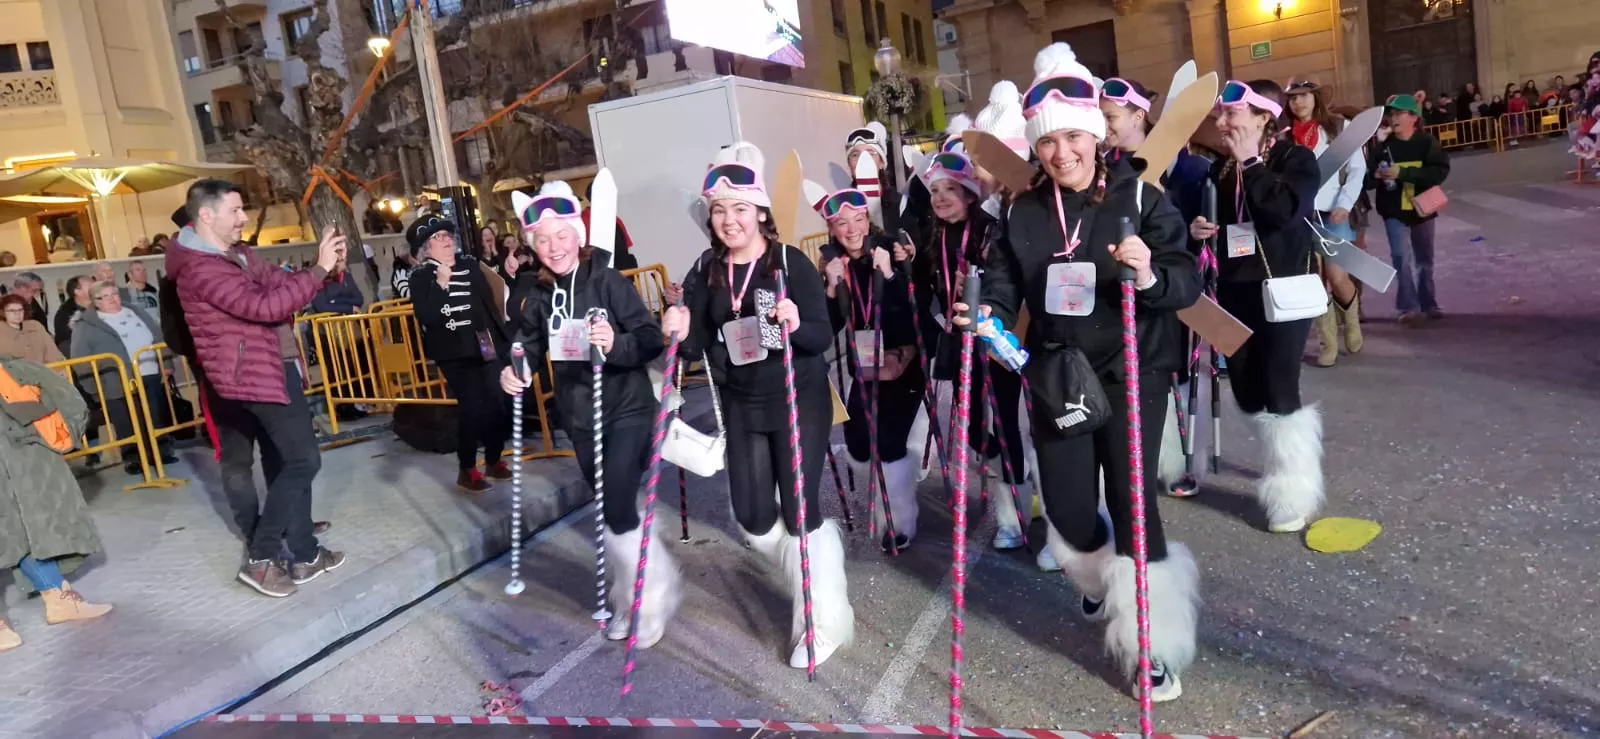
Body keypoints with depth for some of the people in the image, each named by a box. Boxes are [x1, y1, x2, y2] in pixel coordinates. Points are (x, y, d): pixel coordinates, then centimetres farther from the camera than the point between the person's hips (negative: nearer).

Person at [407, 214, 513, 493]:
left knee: (501, 405, 3)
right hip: (456, 353, -5)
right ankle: (467, 470, 7)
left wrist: (504, 338, 15)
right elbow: (425, 317, -18)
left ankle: (494, 460, 22)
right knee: (471, 409, -9)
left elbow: (490, 304, 17)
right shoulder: (420, 277, -4)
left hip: (487, 346, 5)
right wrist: (441, 284, -21)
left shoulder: (470, 265, 11)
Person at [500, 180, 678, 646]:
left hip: (627, 406, -5)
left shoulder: (608, 281, -16)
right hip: (579, 415, 5)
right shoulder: (529, 293, -4)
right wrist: (514, 371, -13)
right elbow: (529, 345, 8)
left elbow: (652, 340, -20)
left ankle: (653, 595, 12)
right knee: (608, 507, 16)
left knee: (617, 507, -13)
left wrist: (617, 342, -39)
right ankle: (629, 595, 37)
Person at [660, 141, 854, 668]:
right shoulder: (705, 273, 1)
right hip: (741, 406, 5)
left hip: (799, 401, -5)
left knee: (799, 511, -4)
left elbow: (824, 338, -15)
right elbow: (698, 348, 1)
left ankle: (827, 621, 17)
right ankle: (813, 578, 38)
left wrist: (797, 326, -35)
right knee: (753, 519, 7)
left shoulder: (791, 263, -12)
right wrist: (680, 332, -20)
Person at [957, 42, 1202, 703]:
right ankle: (1101, 582, 45)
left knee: (1131, 498, -5)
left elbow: (1188, 281, -14)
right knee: (1066, 507, 8)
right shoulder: (1024, 211, 2)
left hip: (1131, 372, -3)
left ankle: (1153, 645, 13)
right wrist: (987, 314, -19)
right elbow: (1004, 278, 2)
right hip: (1055, 374, 3)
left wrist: (1148, 277, -36)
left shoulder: (1138, 197, -9)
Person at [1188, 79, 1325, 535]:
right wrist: (1197, 228, 1)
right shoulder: (1221, 168, 11)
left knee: (1279, 390, -5)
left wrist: (1250, 162, -19)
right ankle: (1288, 458, 35)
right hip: (1235, 289, 6)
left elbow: (1289, 207, -26)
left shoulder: (1295, 159, -7)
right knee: (1246, 393, 9)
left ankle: (1294, 494, 10)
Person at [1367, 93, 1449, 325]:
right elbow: (1369, 179, 1)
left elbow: (1440, 171, -19)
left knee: (1425, 260, 14)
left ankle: (1429, 304, 28)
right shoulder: (1383, 146, -3)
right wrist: (1377, 175, -22)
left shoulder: (1427, 143, -6)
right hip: (1394, 211, -1)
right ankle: (1409, 307, -8)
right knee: (1401, 257, -14)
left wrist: (1402, 172, -28)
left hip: (1422, 209, 1)